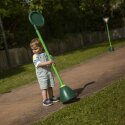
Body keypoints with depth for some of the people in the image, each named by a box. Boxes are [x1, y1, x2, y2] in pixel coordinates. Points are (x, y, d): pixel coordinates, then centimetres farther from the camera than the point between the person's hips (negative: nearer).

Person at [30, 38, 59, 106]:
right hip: (41, 74, -5)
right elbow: (38, 64, -22)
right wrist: (47, 63, -32)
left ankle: (51, 97, 27)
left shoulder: (45, 54, 7)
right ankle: (45, 100, -3)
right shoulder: (35, 56, -7)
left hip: (48, 72, 5)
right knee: (44, 87, -6)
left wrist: (52, 62, -9)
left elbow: (49, 61, 15)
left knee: (50, 86, 13)